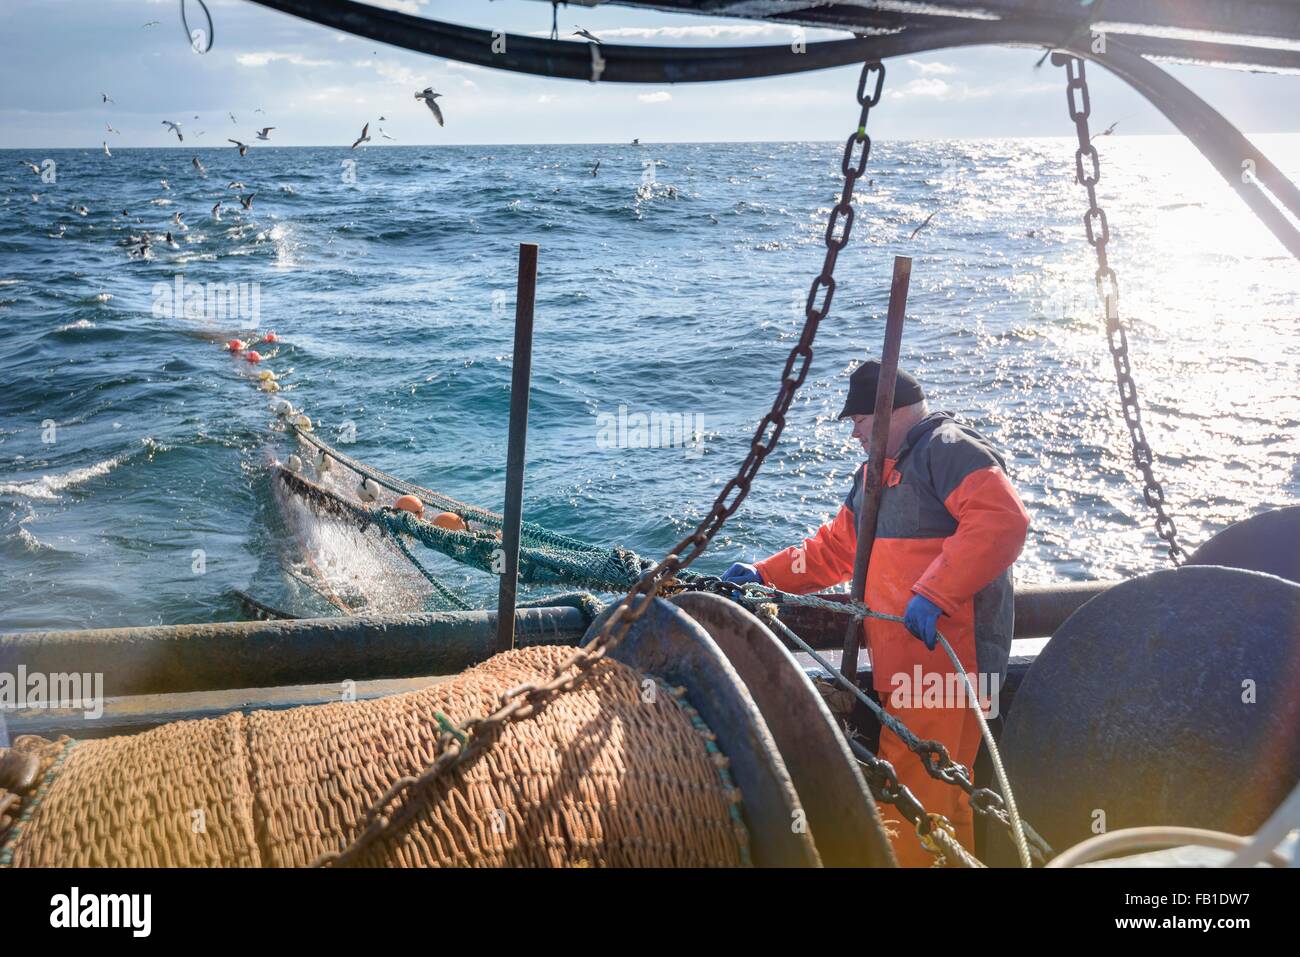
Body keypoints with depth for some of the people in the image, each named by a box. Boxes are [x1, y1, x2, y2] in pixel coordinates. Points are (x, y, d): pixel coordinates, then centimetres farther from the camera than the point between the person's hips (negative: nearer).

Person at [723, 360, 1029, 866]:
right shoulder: (877, 470, 23)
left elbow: (1002, 521, -24)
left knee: (914, 806, -7)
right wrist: (766, 574, 18)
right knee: (939, 798, 13)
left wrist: (931, 595, -28)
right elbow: (836, 546, 28)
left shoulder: (947, 449, -8)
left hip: (946, 662, -9)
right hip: (903, 669, 9)